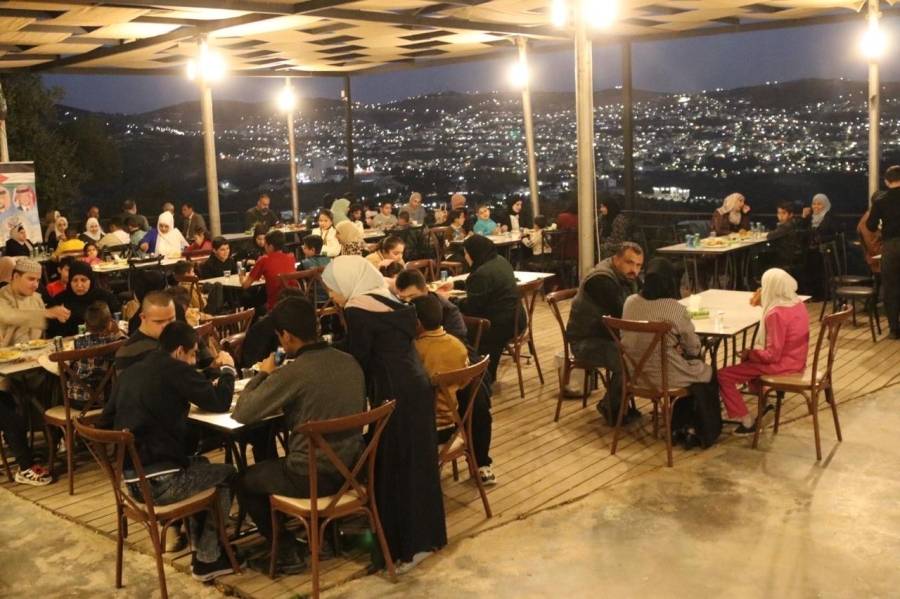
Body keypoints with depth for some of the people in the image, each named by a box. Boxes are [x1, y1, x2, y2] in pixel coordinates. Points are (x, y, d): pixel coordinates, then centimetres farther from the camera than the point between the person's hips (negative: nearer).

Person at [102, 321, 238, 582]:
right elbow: (220, 403, -10)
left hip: (129, 479, 8)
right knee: (226, 474, 16)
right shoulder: (175, 369, -11)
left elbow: (108, 418, 21)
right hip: (160, 481, -8)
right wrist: (227, 369, 9)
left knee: (198, 463, 31)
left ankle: (200, 548, 33)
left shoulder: (131, 372, 11)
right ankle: (207, 560, 22)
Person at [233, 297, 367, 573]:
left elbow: (241, 414, -12)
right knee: (273, 465, 35)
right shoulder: (350, 362, -1)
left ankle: (286, 551, 20)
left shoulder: (292, 372, -20)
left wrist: (263, 375, 2)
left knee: (245, 480, 21)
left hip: (313, 477, -7)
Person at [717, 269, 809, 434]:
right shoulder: (798, 303, 2)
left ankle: (748, 423, 0)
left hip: (782, 365, -9)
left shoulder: (776, 314, -26)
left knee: (723, 375, -5)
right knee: (750, 359, 33)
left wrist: (749, 354, -8)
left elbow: (772, 355, -25)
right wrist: (763, 303, 13)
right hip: (796, 362, 9)